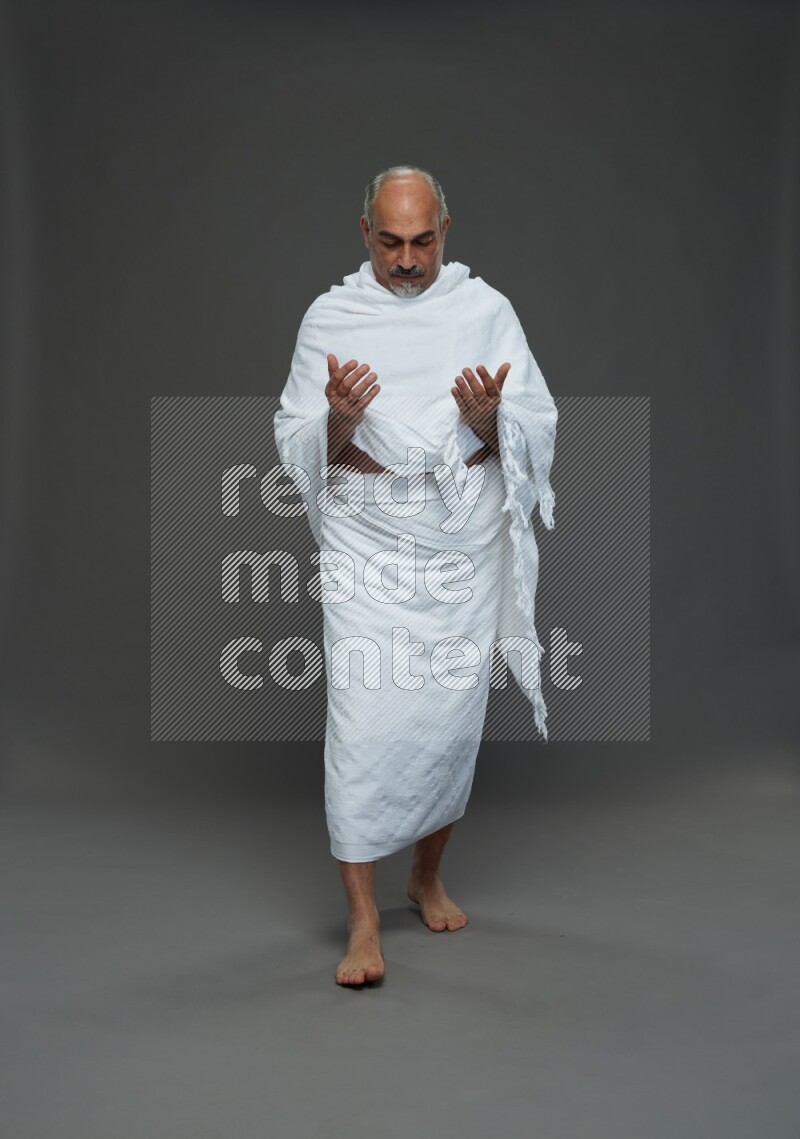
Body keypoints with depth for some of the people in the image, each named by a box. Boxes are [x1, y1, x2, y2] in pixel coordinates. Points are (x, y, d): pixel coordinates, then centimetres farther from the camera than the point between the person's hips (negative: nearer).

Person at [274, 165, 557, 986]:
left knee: (452, 724, 9)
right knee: (363, 726, -7)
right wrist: (339, 418, -19)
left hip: (466, 551, 1)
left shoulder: (487, 311, 3)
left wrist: (491, 419, -19)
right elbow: (297, 447, 2)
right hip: (366, 550, -1)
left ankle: (427, 876, 33)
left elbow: (537, 433, 2)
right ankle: (362, 920, 5)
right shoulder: (329, 318, 2)